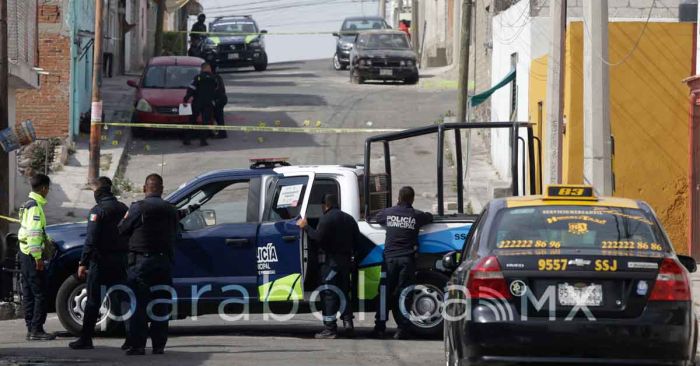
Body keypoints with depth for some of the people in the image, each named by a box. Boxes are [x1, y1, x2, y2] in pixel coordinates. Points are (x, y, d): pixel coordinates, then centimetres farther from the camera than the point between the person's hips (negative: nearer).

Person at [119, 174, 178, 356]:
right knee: (160, 305, 8)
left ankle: (137, 344, -6)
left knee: (138, 304, -2)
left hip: (141, 260, -4)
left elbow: (122, 230, -2)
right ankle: (159, 345, 8)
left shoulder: (138, 208, -8)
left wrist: (126, 218, 16)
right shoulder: (171, 210, 7)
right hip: (164, 261, 4)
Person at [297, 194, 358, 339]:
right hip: (346, 261, 7)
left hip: (330, 261, -7)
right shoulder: (349, 219, 14)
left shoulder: (326, 219, -10)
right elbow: (357, 240, 13)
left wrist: (306, 227, -7)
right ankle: (348, 322, 7)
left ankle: (330, 328, -9)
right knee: (343, 292, 16)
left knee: (329, 294, -5)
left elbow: (318, 238, -18)